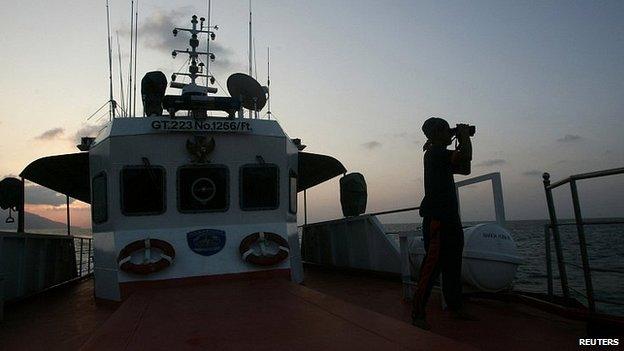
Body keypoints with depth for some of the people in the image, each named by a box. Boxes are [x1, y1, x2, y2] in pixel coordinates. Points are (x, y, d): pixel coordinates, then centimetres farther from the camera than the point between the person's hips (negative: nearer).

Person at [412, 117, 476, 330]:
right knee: (432, 265, -12)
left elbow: (465, 169, 24)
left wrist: (462, 141, 19)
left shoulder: (442, 156, 20)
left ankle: (455, 308, 23)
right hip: (436, 218, -10)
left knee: (453, 266, 13)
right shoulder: (434, 153, -11)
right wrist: (465, 136, -2)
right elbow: (467, 156, -21)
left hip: (450, 218, 10)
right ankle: (418, 314, -8)